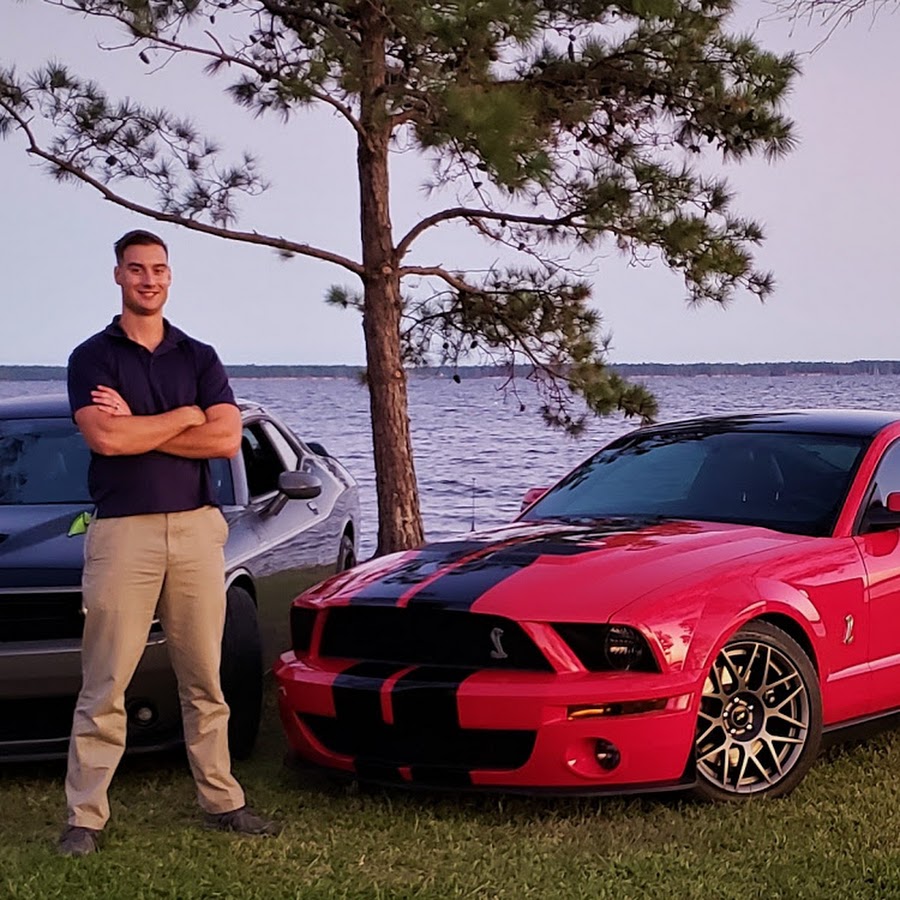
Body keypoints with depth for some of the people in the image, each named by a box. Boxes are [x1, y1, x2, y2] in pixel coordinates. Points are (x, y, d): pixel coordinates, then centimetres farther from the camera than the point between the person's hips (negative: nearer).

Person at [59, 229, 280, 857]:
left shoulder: (199, 358, 12)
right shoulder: (93, 357, 4)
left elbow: (227, 439, -2)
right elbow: (106, 438, -13)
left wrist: (136, 428, -7)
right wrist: (185, 416, -5)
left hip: (197, 527, 3)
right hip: (122, 530, -3)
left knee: (205, 681, 9)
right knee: (105, 687, -3)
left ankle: (222, 800, 17)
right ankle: (85, 817, 2)